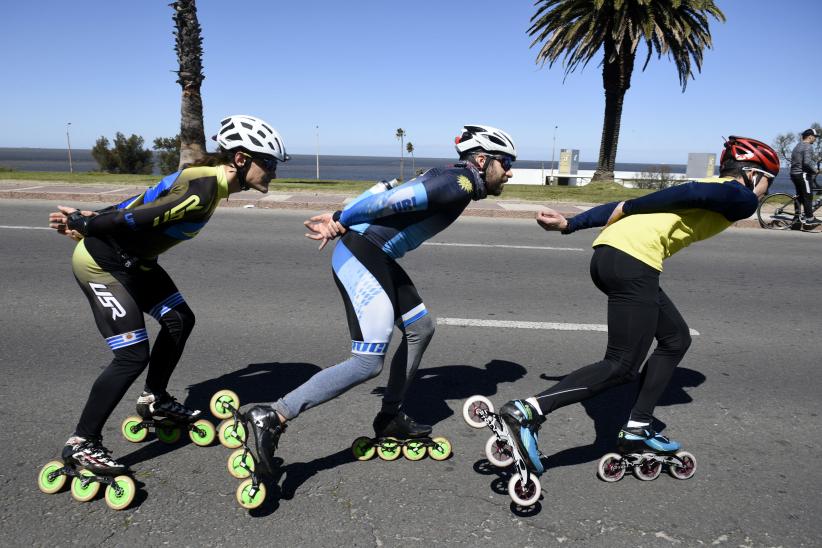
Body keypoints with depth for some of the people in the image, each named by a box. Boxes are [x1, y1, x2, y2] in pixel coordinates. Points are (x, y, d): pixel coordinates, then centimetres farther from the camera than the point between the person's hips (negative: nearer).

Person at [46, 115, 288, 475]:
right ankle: (81, 444, 6)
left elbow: (146, 202, 6)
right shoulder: (203, 191, -29)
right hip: (101, 264, -10)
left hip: (134, 261, 10)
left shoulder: (208, 179, 3)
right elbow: (134, 219, -27)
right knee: (133, 356, -10)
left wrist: (87, 221, 9)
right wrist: (84, 224, -11)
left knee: (179, 320, 15)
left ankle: (154, 400, 33)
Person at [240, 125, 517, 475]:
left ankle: (391, 417, 28)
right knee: (368, 363, -12)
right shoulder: (460, 183, -11)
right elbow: (391, 201, -19)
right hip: (363, 256, -11)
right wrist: (342, 221, -12)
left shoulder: (447, 179, 20)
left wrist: (341, 219, 12)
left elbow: (386, 192, 17)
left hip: (375, 258, 11)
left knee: (420, 328, 18)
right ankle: (273, 416, -8)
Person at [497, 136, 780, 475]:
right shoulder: (741, 198, 10)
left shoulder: (709, 189, 32)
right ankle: (528, 412, -15)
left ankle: (637, 430, 21)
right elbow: (687, 194, -9)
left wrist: (569, 224, 16)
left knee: (676, 338, 20)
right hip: (633, 261, -9)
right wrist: (627, 209, -3)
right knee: (623, 367, -6)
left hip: (606, 254, 9)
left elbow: (630, 207, 22)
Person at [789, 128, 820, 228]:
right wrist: (814, 169, -9)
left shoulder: (798, 146, 18)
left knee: (800, 197, 15)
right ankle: (809, 220, -4)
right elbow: (807, 162, -25)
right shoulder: (808, 146, -13)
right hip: (802, 174, -10)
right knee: (808, 196, -5)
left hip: (794, 174, 10)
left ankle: (798, 218, 17)